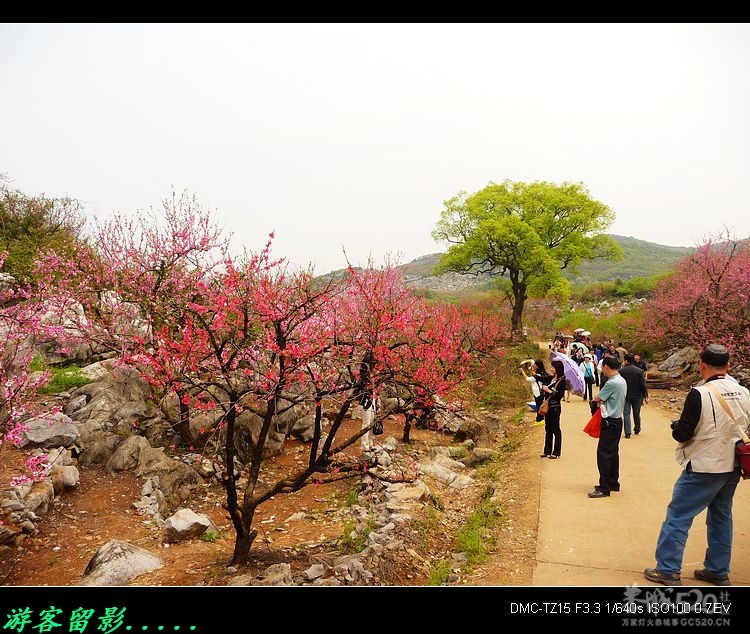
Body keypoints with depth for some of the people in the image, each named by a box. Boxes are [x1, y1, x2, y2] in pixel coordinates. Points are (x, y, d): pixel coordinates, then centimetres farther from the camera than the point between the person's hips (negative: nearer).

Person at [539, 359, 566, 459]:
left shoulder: (561, 380, -12)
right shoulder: (551, 378, 9)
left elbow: (560, 395, -18)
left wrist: (549, 391, -19)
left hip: (555, 407, -8)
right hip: (548, 406, 8)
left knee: (556, 429, 1)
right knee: (548, 429, 13)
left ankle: (556, 452, 9)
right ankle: (547, 451, 21)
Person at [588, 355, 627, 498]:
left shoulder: (612, 383, -21)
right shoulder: (622, 381, 9)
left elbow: (597, 398, -13)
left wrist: (600, 400, 7)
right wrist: (604, 402, 3)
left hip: (610, 422, -10)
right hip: (617, 420, 10)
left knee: (603, 453, -7)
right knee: (613, 453, 16)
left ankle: (604, 488, -5)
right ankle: (613, 483, 25)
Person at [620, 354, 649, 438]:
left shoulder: (621, 371, -7)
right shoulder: (639, 371, -6)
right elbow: (643, 385, -6)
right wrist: (646, 396, 2)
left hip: (625, 396, -1)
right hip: (637, 396, 1)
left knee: (626, 414, 3)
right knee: (636, 413, 17)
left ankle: (627, 433, -2)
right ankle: (637, 429, 33)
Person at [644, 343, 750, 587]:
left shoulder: (699, 394, -20)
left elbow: (682, 434, -17)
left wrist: (675, 425, 3)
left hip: (703, 468, -7)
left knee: (677, 516, 3)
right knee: (721, 517, 20)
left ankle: (668, 570, 7)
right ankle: (718, 572, 29)